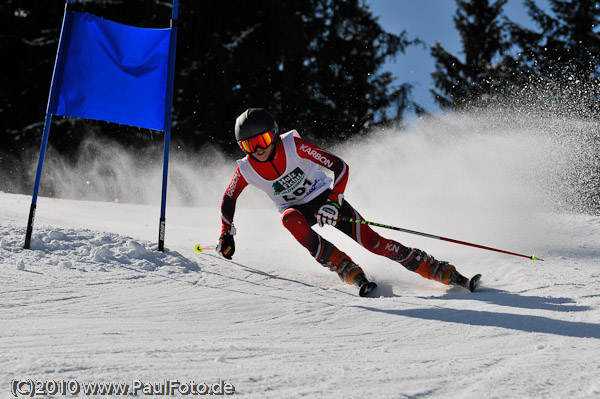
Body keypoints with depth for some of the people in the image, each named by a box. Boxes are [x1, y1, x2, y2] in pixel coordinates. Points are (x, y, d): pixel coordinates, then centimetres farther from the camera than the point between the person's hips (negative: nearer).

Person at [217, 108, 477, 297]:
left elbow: (340, 167, -24)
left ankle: (445, 273, -12)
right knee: (290, 219, -36)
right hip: (297, 210, 2)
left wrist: (333, 203, -35)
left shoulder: (293, 145, -24)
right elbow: (228, 200, 5)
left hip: (325, 198, -2)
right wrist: (226, 234, -3)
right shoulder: (246, 170, -15)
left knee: (372, 242, -17)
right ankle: (351, 273, -28)